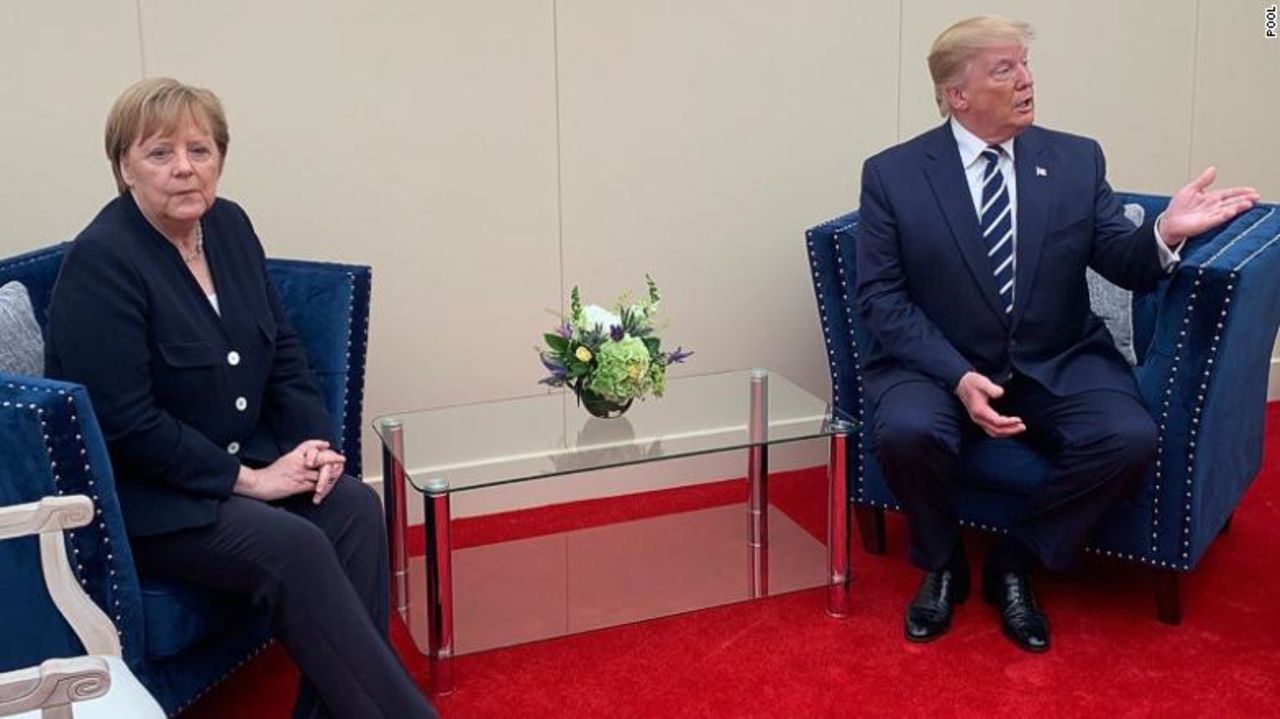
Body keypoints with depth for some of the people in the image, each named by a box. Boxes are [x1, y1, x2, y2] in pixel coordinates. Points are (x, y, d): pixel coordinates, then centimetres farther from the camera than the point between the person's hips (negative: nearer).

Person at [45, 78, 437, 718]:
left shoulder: (228, 224, 5)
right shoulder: (100, 262, -17)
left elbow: (283, 348, 11)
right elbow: (126, 425, -20)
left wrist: (314, 440, -5)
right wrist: (246, 479, -18)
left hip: (246, 459, 7)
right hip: (138, 495, -7)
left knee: (355, 507, -19)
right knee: (293, 548, -28)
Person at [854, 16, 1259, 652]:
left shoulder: (1077, 160, 3)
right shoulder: (892, 174, -5)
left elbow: (1124, 266, 0)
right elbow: (880, 296, -8)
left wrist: (1164, 233, -24)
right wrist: (959, 376, -21)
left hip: (1058, 366, 2)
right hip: (940, 364, -2)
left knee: (1130, 438, -25)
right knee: (906, 432, -33)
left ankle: (1016, 561, 0)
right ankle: (942, 563, -1)